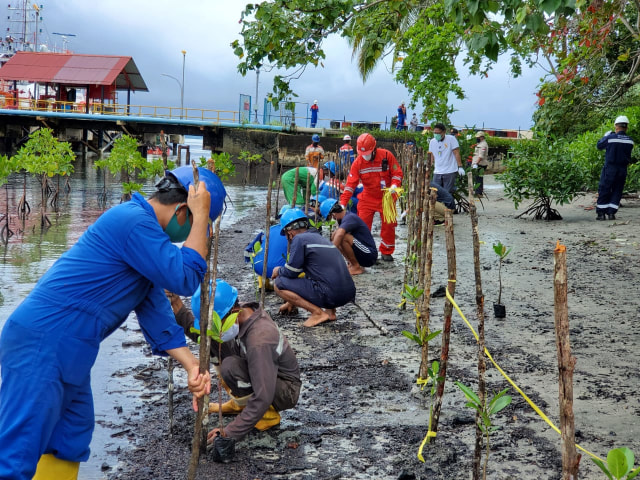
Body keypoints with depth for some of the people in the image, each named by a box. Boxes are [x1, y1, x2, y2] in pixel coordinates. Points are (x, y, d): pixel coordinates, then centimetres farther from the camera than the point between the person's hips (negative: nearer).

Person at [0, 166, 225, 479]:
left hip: (66, 351, 11)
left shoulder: (143, 225, 16)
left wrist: (191, 366, 8)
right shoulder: (133, 220, -16)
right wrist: (200, 216, -9)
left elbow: (154, 312, 15)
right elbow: (185, 279, -16)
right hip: (41, 344, -11)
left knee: (69, 445, 19)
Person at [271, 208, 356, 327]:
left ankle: (318, 313, -4)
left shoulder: (299, 239, -2)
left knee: (279, 284, 0)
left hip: (331, 295, -9)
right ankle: (330, 311, 14)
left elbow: (291, 272, -3)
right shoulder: (320, 238, 25)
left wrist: (278, 271, 23)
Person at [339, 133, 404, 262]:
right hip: (367, 198, 1)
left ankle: (386, 252, 21)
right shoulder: (358, 163, -11)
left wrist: (394, 185, -28)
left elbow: (397, 172, -6)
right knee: (362, 225, -6)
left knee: (389, 225, 3)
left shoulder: (386, 155, -14)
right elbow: (351, 184, -12)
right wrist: (343, 203, -21)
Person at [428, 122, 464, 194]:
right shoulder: (432, 142, 10)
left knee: (448, 193, -4)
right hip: (437, 172, 5)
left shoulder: (451, 139, -5)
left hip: (450, 171, -5)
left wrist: (460, 167, -13)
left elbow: (456, 153, -7)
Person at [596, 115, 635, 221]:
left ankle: (601, 213, 5)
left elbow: (599, 146, 2)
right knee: (617, 191, 11)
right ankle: (611, 213, 7)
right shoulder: (630, 141, -1)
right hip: (622, 169, 3)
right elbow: (628, 154, 10)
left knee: (604, 190, 5)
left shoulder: (610, 138, -12)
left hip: (610, 168, -3)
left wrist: (605, 136, 17)